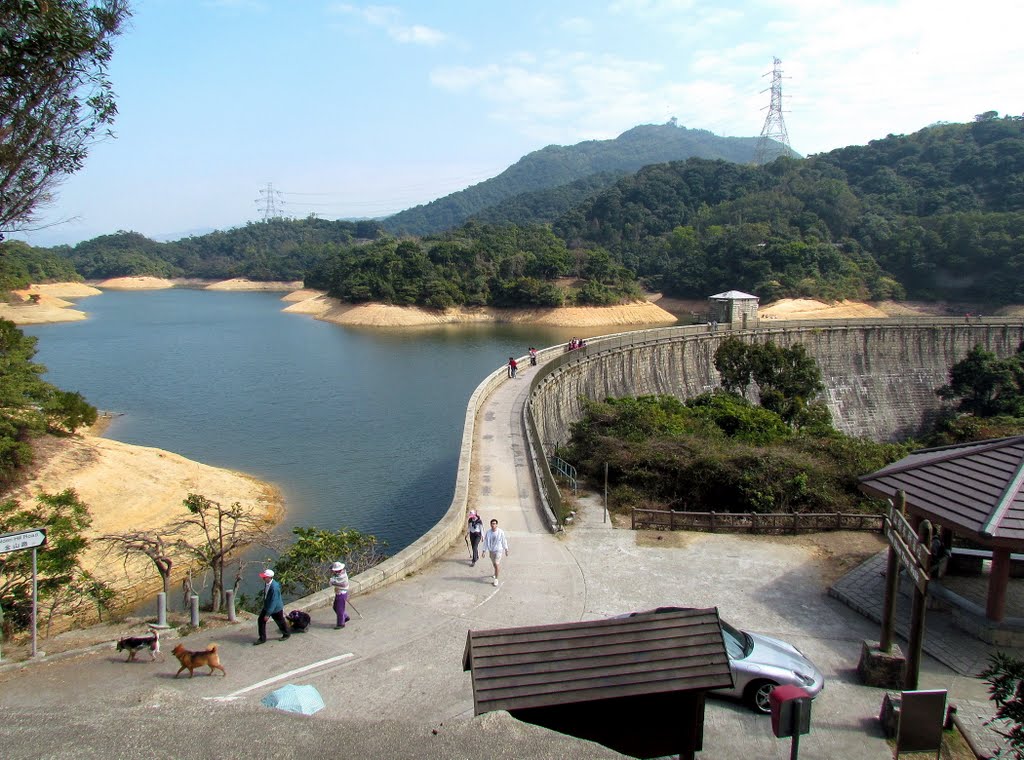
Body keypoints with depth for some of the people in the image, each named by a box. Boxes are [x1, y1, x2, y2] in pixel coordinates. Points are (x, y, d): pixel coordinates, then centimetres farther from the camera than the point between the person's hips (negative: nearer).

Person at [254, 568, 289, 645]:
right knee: (260, 620, 3)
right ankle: (262, 638, 17)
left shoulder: (274, 587, -35)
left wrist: (268, 614, -32)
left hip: (276, 608, -7)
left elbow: (274, 602, -33)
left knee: (280, 622, 13)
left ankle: (286, 634, 39)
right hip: (267, 606, 7)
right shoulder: (267, 583, -9)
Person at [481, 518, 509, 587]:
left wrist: (506, 550, 3)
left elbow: (504, 541, -4)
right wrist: (484, 551, -3)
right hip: (491, 550, 4)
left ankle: (496, 579, -4)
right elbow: (485, 542, -1)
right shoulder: (488, 533, -9)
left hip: (499, 550, -4)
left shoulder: (501, 532, -15)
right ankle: (497, 572, 49)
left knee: (496, 564, -14)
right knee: (494, 564, 21)